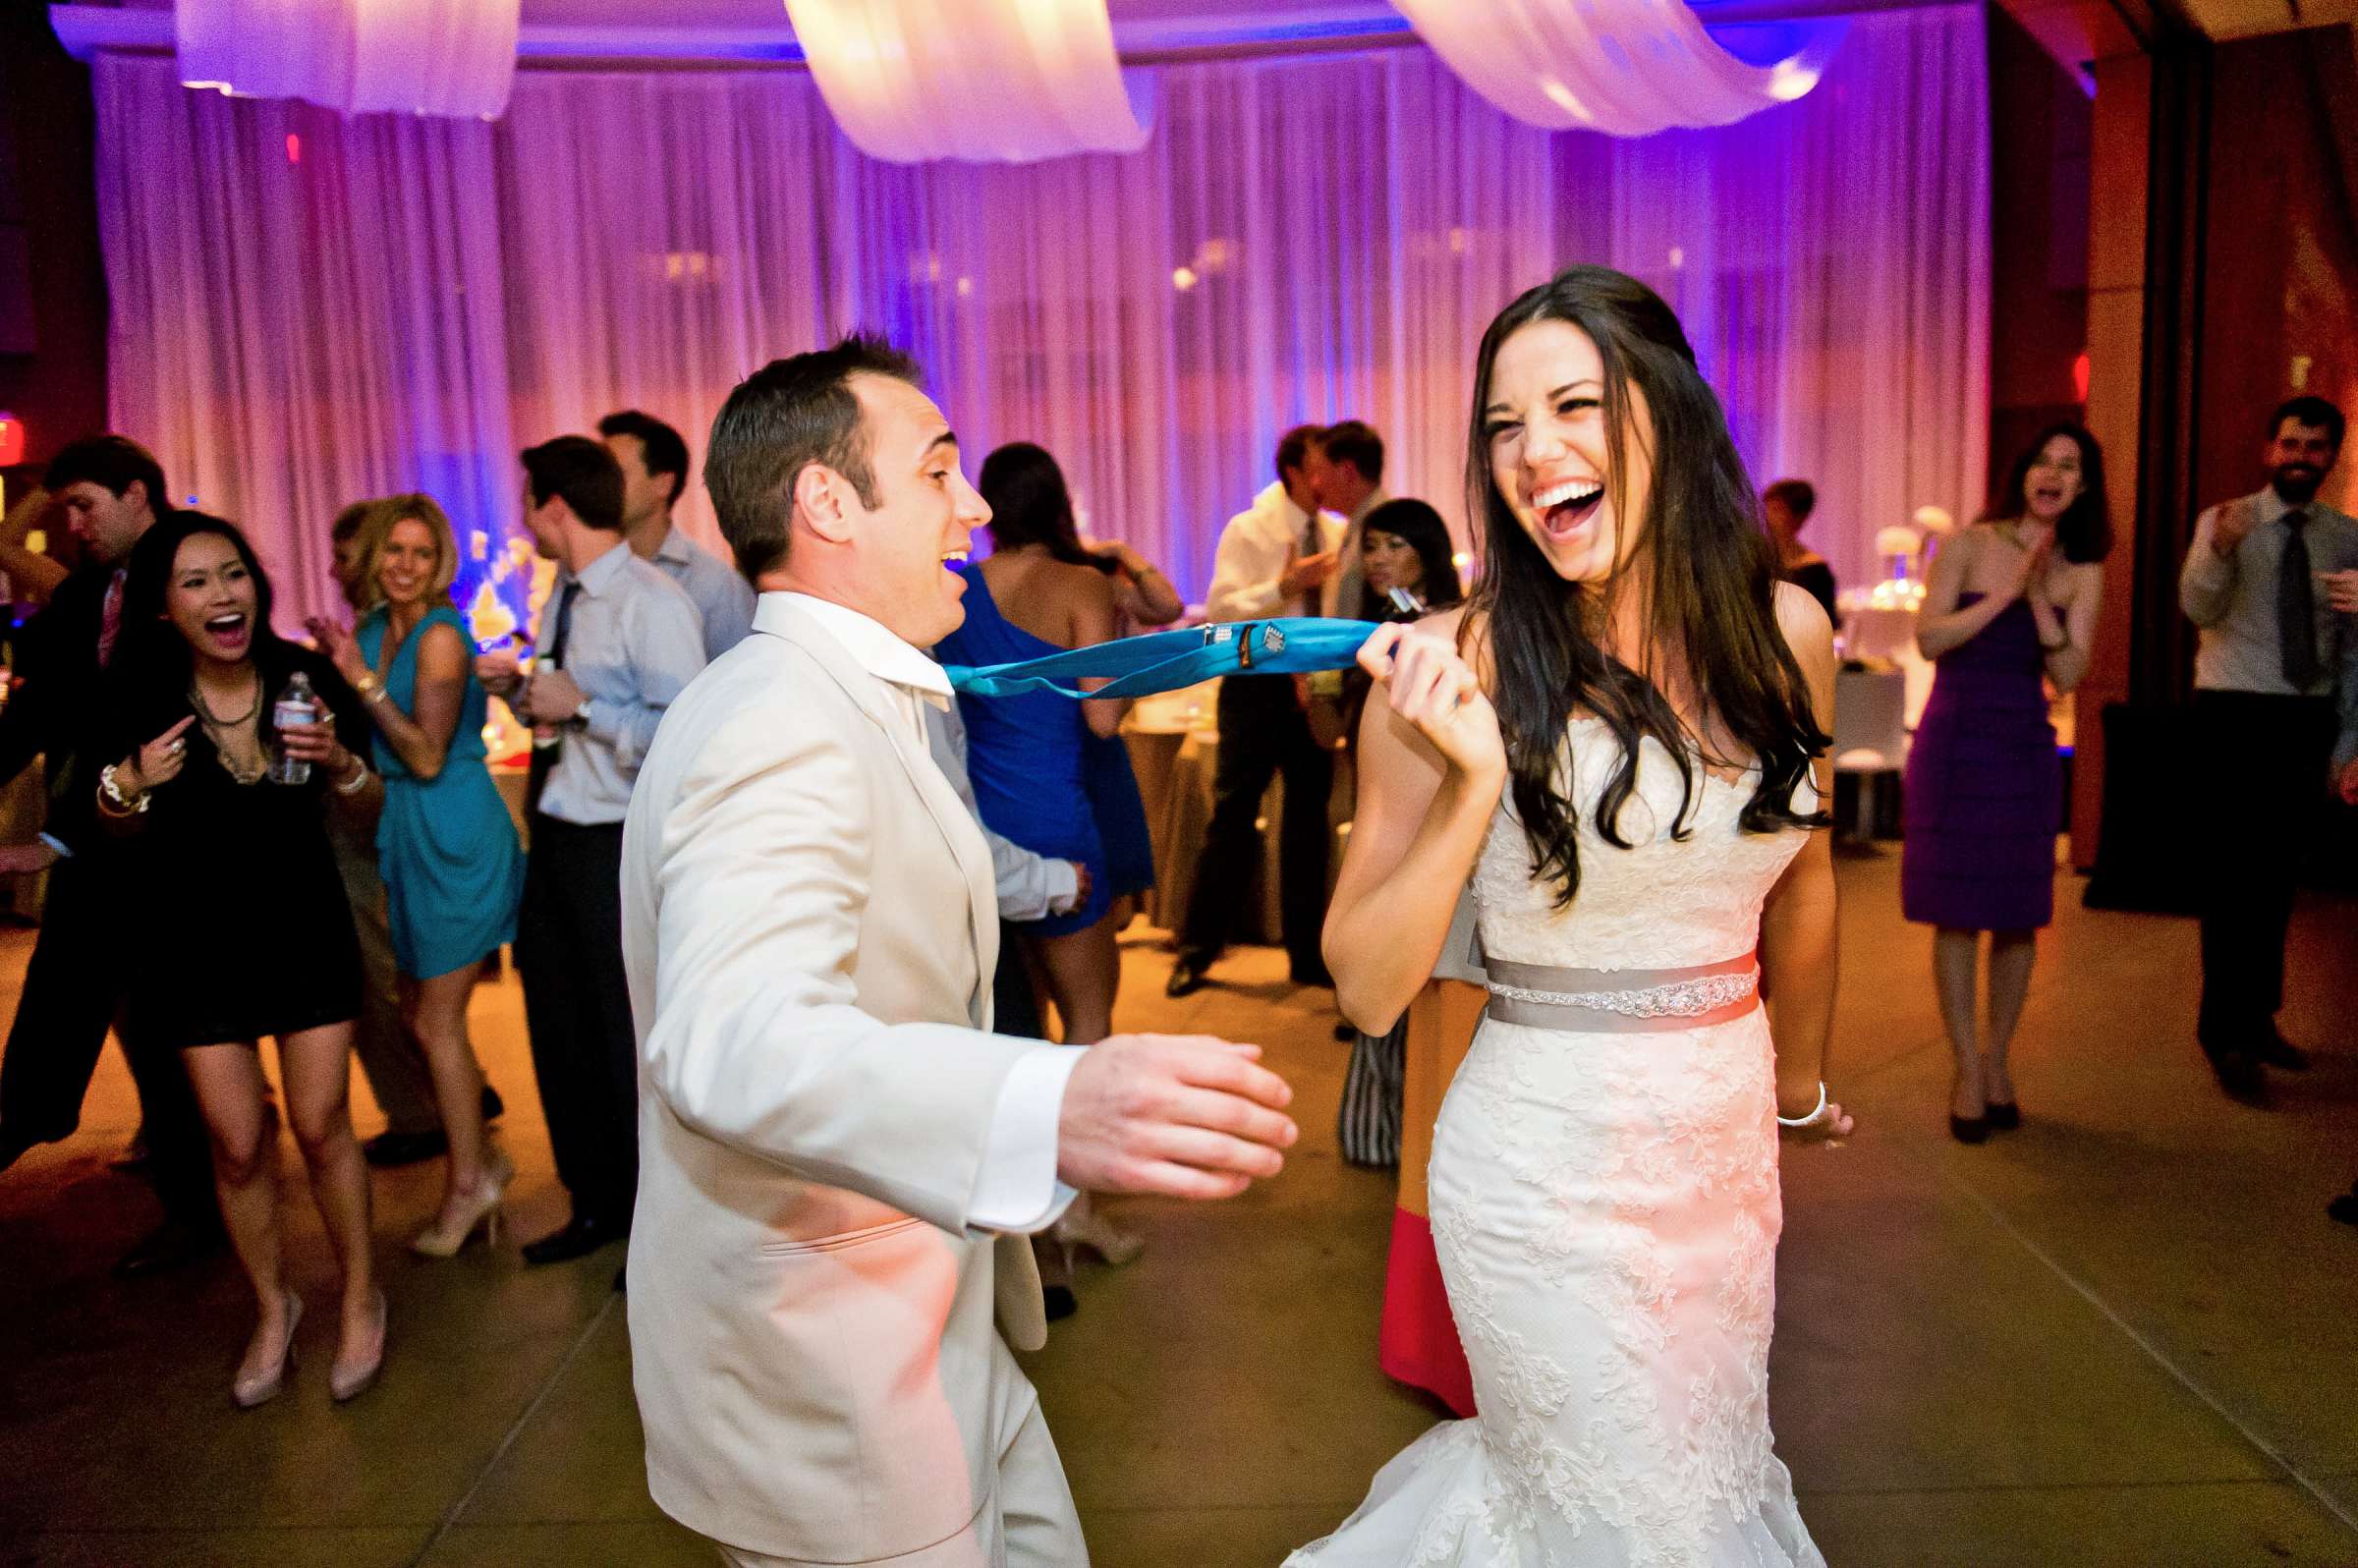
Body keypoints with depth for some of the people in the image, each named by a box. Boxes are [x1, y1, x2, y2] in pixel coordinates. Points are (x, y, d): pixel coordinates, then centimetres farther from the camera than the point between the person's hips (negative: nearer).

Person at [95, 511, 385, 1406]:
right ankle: (272, 1308, 29)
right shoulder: (139, 702, -11)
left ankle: (361, 1299, 23)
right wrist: (128, 787, -18)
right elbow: (121, 832, 4)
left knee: (321, 1127, 3)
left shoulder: (306, 679, -10)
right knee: (238, 1144, 6)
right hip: (199, 945, 0)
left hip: (305, 929, 0)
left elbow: (366, 812, 0)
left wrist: (340, 762, -21)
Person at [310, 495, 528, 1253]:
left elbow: (428, 756, -18)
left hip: (455, 834, -8)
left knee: (438, 1021, 1)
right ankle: (482, 1156, 30)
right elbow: (366, 741, 13)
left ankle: (468, 1185, 16)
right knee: (418, 1016, 15)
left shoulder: (441, 635, -15)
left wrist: (362, 679, -20)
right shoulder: (373, 628, 9)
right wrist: (336, 665, 2)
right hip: (409, 831, 8)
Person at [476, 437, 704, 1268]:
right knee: (559, 1027, 18)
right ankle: (597, 1202, 37)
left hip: (619, 848, -8)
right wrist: (517, 688, -1)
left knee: (633, 1040, 5)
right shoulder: (563, 596, 8)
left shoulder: (652, 604, -17)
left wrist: (581, 705, -23)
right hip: (554, 834, 9)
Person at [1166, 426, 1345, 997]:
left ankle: (1306, 953, 22)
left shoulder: (1340, 535, 5)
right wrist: (1283, 587, -26)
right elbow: (1220, 611, -16)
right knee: (1233, 814, 0)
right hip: (1258, 685, -4)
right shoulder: (1247, 532, -6)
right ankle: (1198, 950, 11)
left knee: (1309, 816, 11)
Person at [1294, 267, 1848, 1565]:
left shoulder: (1783, 633, -4)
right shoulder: (1459, 668, -17)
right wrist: (1472, 782, -28)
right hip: (1551, 1169, -5)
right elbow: (1366, 989, -16)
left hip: (1731, 1151, 5)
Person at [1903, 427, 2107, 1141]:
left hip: (2026, 747, 3)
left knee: (2019, 913, 6)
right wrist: (2007, 592, -16)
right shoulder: (1969, 545, -2)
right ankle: (1967, 1069, 11)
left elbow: (2068, 675, -5)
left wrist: (2038, 600, -15)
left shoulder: (2081, 572, 5)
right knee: (1955, 912, 0)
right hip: (1954, 740, -2)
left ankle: (1996, 1058, 23)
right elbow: (1929, 639, -11)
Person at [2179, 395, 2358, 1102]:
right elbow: (2198, 606, -20)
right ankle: (2226, 1033, 4)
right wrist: (2220, 550, -40)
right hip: (2237, 713, -4)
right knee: (2235, 875, -4)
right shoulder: (2225, 521, -3)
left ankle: (2258, 1018, 24)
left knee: (2279, 875, 12)